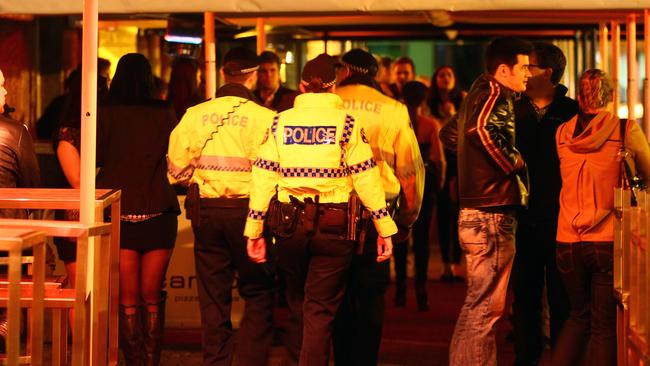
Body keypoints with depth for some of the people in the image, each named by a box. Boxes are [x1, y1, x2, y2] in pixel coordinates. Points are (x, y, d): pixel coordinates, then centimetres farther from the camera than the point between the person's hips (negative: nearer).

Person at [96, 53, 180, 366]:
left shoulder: (105, 113, -6)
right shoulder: (164, 113, -3)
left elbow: (96, 158, 2)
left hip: (117, 212, -1)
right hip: (158, 212, 1)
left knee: (127, 299, 6)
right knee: (152, 297, 12)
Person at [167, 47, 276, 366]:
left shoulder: (195, 114, 1)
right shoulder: (265, 118, -10)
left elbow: (177, 169, 2)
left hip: (205, 209, 3)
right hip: (247, 210, -3)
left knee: (213, 297, 12)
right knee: (258, 294, 9)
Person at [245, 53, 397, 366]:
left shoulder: (281, 122, 5)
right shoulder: (346, 123, -2)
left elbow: (263, 177, 3)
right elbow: (366, 179, -4)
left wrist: (254, 230, 7)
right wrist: (384, 228, 1)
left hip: (289, 223, 3)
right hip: (333, 225, -3)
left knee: (298, 304, 19)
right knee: (320, 310, 3)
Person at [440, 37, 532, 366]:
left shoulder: (479, 93, 17)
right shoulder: (494, 92, -12)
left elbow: (448, 133, 32)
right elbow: (480, 128, -34)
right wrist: (513, 162, -21)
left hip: (475, 214, 10)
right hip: (492, 215, -10)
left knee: (477, 304, 18)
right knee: (486, 306, -6)